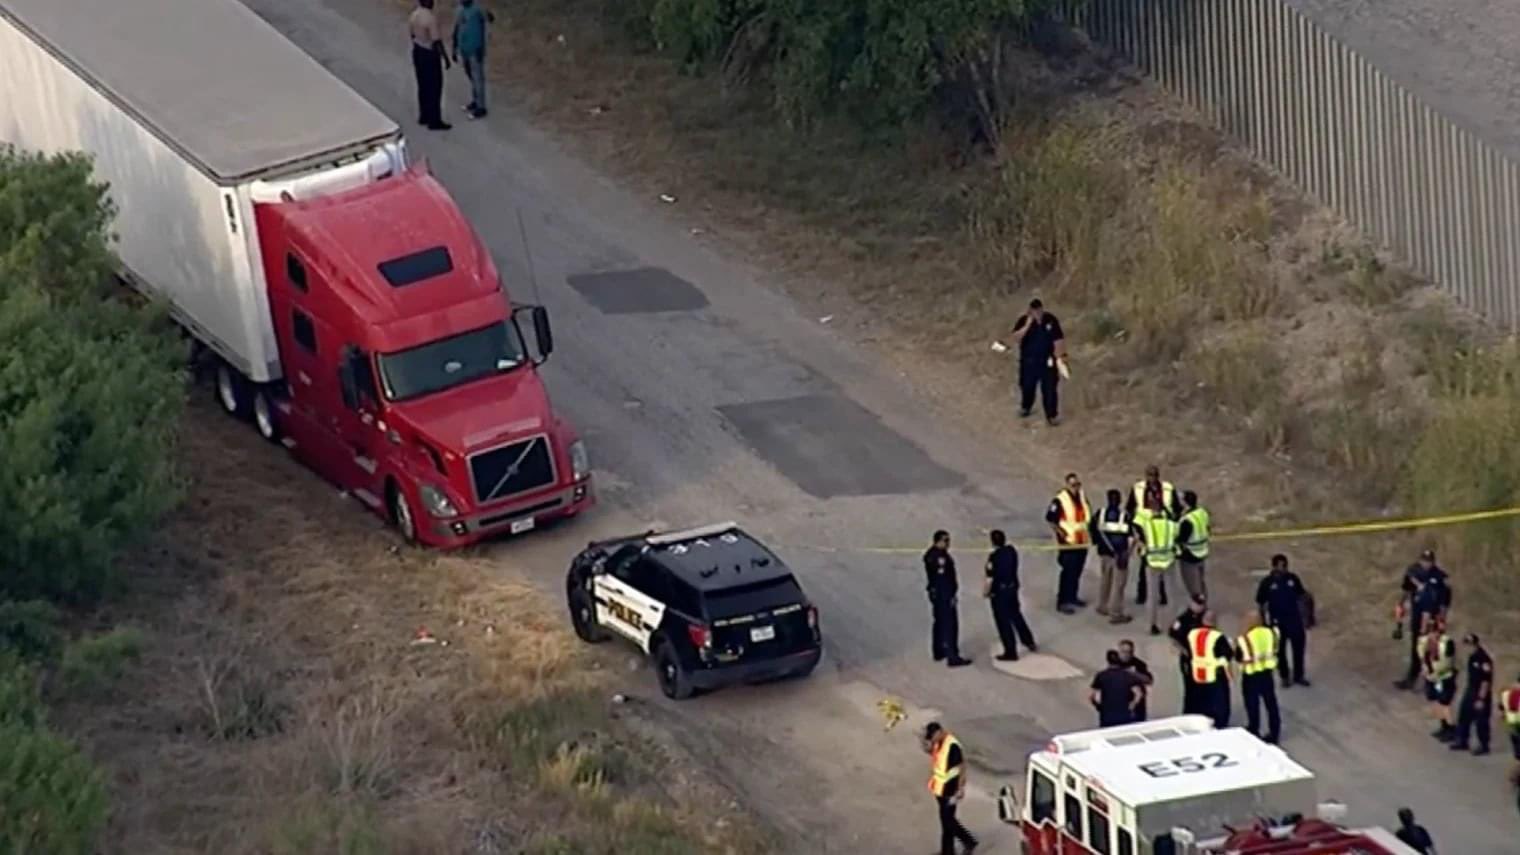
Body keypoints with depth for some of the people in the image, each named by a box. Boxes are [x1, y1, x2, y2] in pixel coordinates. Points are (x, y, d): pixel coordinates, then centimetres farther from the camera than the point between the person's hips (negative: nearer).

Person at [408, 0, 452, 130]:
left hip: (418, 52, 8)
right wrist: (445, 57, -14)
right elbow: (436, 41, -23)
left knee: (423, 86, 19)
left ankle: (424, 116, 28)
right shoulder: (431, 18, -24)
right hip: (430, 54, -8)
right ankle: (434, 121, 6)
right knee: (434, 88, 1)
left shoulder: (414, 15, 1)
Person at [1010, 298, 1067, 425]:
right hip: (1029, 361, 1)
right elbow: (1016, 338, -20)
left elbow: (1058, 339, -4)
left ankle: (1052, 415, 8)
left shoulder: (1051, 320, -8)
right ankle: (1026, 408, 42)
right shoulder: (1023, 320, -9)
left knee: (1049, 388, -1)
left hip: (1047, 361, -1)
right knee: (1027, 386, 16)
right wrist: (1027, 325, -28)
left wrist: (1060, 355, -10)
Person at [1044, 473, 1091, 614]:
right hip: (1068, 543, -7)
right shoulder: (1060, 500, -17)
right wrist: (1061, 532, -18)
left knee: (1077, 571, 16)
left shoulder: (1083, 496, 6)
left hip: (1082, 542, 7)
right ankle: (1062, 602, -4)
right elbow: (1050, 518, -13)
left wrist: (1089, 527, 11)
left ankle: (1072, 597, 31)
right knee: (1068, 572, -9)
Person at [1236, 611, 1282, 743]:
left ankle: (1254, 734, 22)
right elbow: (1276, 649, 6)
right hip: (1267, 673, 5)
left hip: (1251, 676, -5)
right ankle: (1274, 734, 26)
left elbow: (1239, 657, -12)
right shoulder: (1271, 633, -8)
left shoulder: (1244, 640, -24)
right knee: (1271, 703, 17)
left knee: (1253, 706, 11)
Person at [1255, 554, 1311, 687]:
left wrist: (1305, 617, 6)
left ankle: (1299, 675, 23)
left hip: (1295, 620, 2)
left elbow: (1301, 596, 8)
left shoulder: (1293, 579, -3)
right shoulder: (1267, 583, -9)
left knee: (1299, 648, 7)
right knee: (1280, 651, 9)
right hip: (1277, 622, -2)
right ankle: (1285, 677, 25)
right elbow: (1260, 604, -3)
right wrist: (1264, 623, -5)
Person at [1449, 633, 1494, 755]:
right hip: (1470, 691, 9)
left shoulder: (1484, 659, -25)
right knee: (1464, 716, 17)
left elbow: (1486, 681, -23)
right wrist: (1466, 686, 21)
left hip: (1480, 694, -9)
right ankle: (1461, 741, 30)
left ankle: (1483, 746, 16)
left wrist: (1481, 699, -21)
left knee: (1481, 721, 3)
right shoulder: (1472, 657, 3)